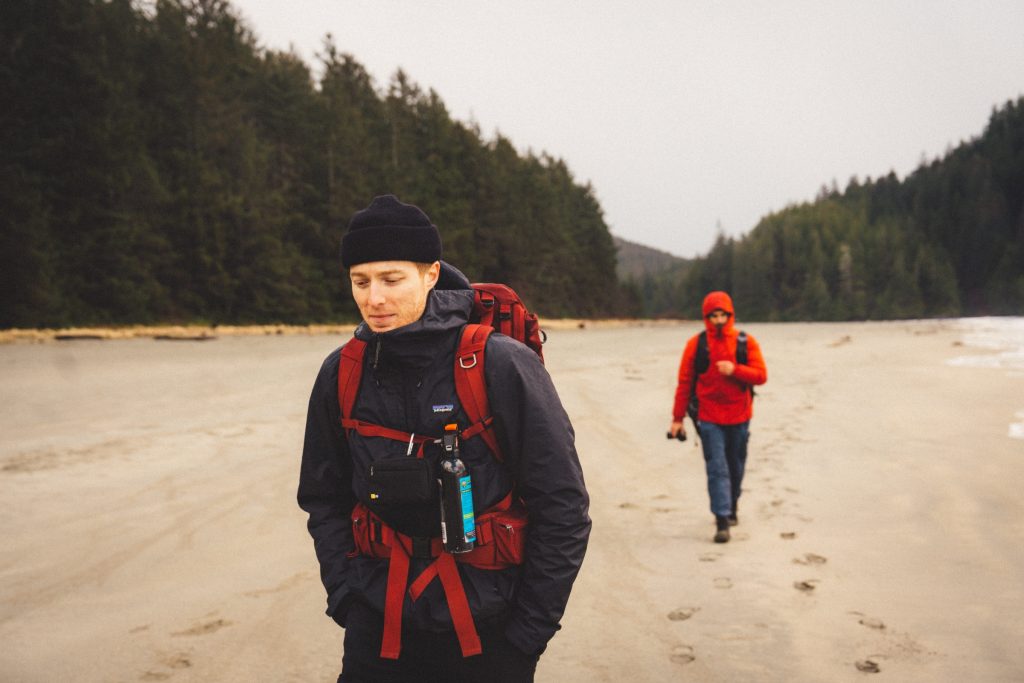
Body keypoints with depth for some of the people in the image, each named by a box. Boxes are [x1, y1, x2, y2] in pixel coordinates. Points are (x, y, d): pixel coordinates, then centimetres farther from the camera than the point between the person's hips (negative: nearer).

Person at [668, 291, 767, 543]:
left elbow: (761, 375, -4)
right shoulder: (696, 344, -2)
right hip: (709, 419, -2)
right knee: (717, 469, -9)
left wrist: (734, 369, -22)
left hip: (739, 417, 2)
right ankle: (722, 521, -10)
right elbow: (684, 382, 1)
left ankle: (731, 508, 36)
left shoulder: (746, 342, 0)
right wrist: (678, 418, 1)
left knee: (736, 467, 15)